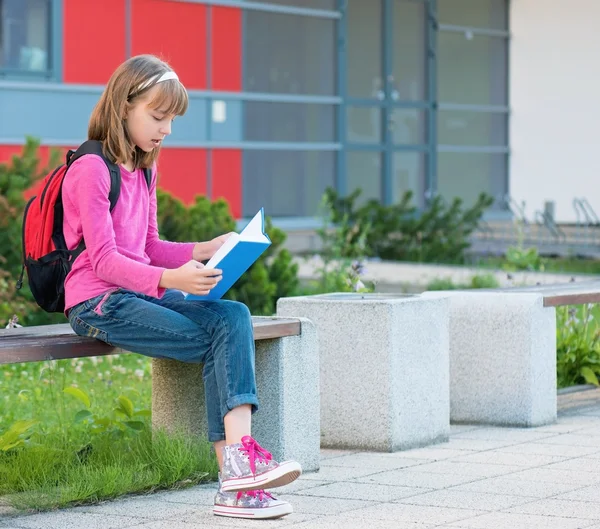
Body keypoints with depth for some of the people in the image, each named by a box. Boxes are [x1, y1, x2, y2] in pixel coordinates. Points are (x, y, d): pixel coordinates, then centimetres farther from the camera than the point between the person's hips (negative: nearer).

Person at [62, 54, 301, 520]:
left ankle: (237, 456, -30)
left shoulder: (144, 170, 19)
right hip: (99, 303, -8)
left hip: (141, 293, 8)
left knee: (234, 317, -18)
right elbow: (105, 260, -16)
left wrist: (205, 250, 3)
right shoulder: (91, 169, -9)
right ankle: (236, 467, -17)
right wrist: (169, 279, -30)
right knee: (222, 341, -19)